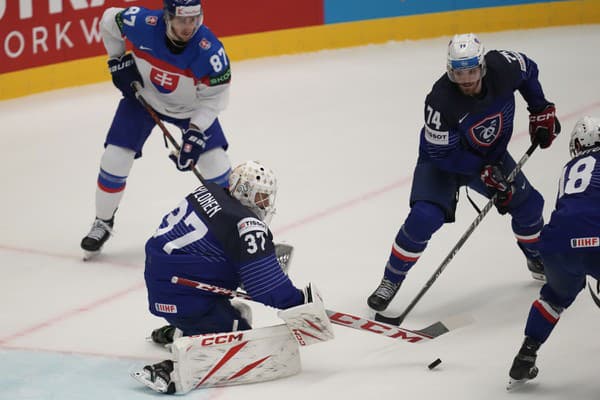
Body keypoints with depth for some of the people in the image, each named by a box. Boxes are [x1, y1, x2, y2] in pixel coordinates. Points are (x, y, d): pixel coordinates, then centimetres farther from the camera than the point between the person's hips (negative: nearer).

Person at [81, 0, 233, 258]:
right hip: (142, 95, 1)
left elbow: (215, 95, -20)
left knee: (215, 164, -4)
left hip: (191, 106, 0)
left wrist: (196, 131, -27)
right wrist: (119, 62, -9)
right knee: (115, 159, -5)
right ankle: (103, 223, 17)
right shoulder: (142, 24, -32)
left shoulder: (210, 51, -33)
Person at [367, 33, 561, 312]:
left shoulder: (502, 66, -27)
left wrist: (541, 111, -3)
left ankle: (538, 258, 39)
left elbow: (528, 69, -1)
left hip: (492, 155, 5)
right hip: (443, 159, -5)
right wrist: (484, 171, -29)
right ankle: (391, 279, -5)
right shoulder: (441, 101, -38)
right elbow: (441, 153, -27)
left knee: (528, 203, 9)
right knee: (424, 216, -23)